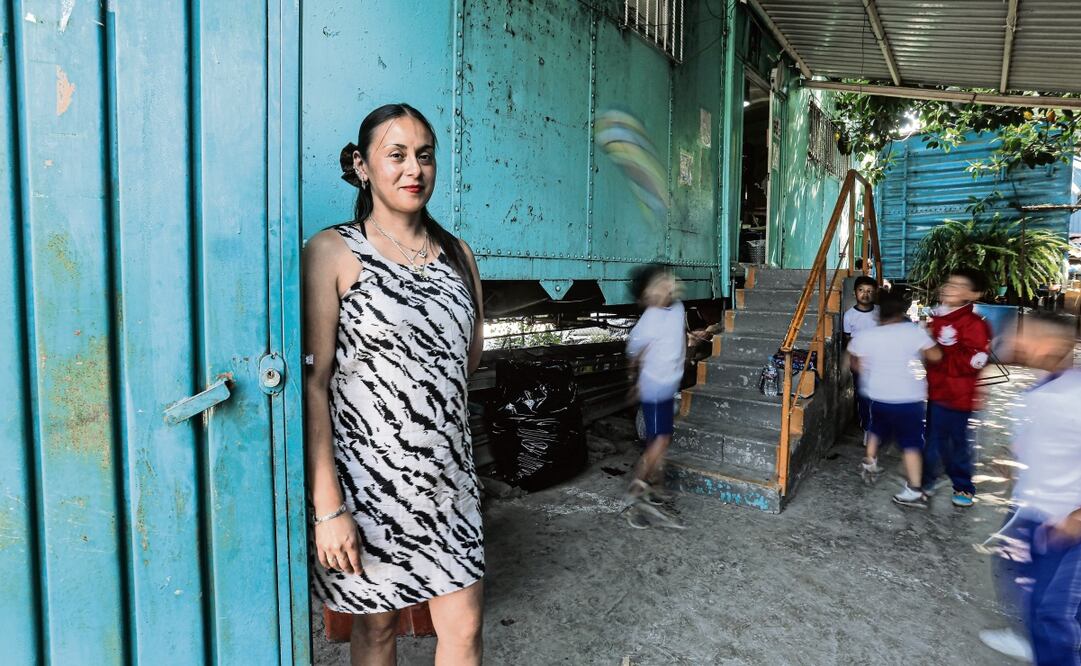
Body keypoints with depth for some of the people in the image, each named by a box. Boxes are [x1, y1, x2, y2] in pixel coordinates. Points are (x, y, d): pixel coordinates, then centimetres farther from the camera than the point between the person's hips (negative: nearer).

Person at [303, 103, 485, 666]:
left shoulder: (457, 253, 7)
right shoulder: (332, 251, -7)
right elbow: (313, 381, -12)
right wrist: (328, 506, -14)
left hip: (449, 472, 4)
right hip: (369, 475, -3)